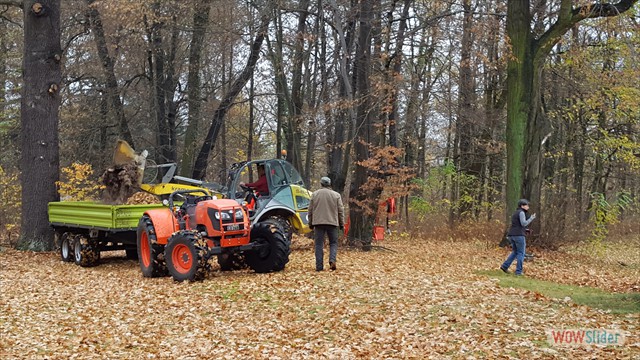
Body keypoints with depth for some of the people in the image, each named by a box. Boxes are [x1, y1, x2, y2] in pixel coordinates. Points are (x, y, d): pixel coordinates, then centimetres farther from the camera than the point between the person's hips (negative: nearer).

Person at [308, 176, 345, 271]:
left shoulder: (315, 194, 5)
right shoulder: (336, 195, 3)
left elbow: (310, 210, 7)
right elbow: (340, 211, 3)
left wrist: (310, 224, 15)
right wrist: (342, 224, 10)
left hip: (318, 222, 1)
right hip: (332, 222, 0)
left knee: (319, 244, 4)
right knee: (333, 243, 11)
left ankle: (319, 266, 1)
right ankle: (332, 260, -11)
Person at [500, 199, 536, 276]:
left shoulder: (515, 213, 21)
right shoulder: (521, 212, -7)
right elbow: (524, 223, -16)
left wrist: (524, 229, 22)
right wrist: (531, 218, -6)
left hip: (511, 235, 9)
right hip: (519, 235, -8)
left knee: (515, 252, 19)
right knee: (521, 253, 1)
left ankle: (505, 266, 9)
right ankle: (518, 271, -1)